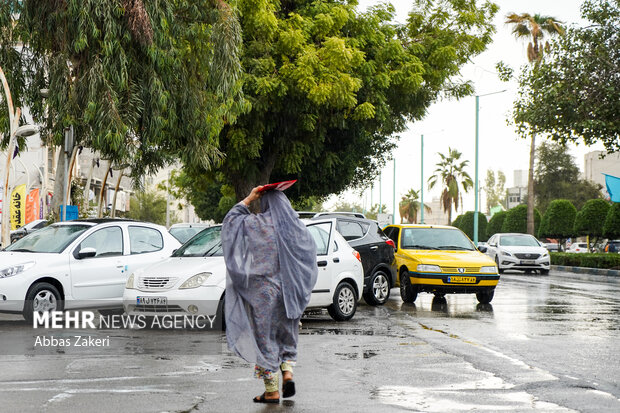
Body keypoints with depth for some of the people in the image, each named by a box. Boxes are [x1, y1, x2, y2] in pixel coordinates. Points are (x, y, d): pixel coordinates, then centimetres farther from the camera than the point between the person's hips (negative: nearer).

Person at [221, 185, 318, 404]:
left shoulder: (257, 224, -8)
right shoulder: (298, 227, 3)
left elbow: (230, 220, 7)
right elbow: (310, 256, 8)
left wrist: (248, 199, 9)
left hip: (264, 292, -4)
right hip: (290, 293, 4)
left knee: (265, 337, 3)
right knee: (287, 335, 21)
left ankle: (272, 391, 4)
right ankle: (287, 372, 1)